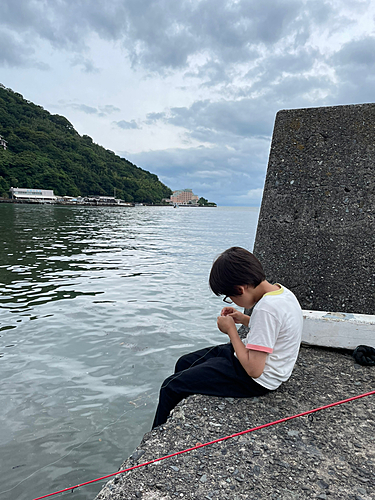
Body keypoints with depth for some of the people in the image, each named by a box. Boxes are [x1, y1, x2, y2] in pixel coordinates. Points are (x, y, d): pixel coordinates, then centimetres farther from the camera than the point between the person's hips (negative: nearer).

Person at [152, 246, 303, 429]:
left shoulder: (266, 308, -31)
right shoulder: (279, 290, -2)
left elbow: (254, 369, -28)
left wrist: (231, 330, -17)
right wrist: (244, 319, 1)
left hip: (256, 380, -10)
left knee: (171, 387, -7)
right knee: (185, 363, 20)